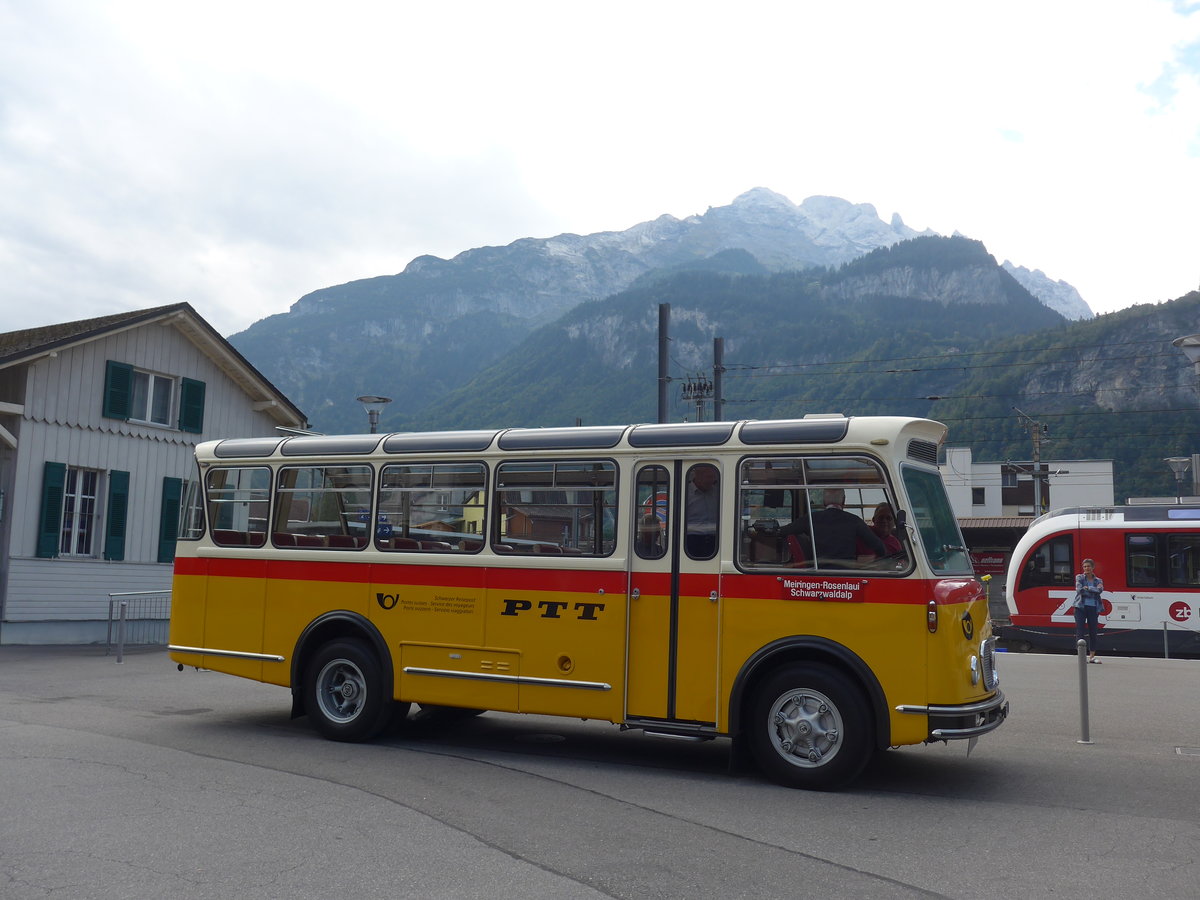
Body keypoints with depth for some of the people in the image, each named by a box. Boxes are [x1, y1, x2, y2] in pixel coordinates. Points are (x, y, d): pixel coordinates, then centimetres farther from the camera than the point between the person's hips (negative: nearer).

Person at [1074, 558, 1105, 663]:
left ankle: (1092, 656, 13)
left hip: (1093, 608, 2)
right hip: (1081, 607, -2)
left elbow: (1100, 590, -9)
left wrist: (1087, 588, -10)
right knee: (1080, 630, -6)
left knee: (1093, 632, 5)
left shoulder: (1098, 580, 12)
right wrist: (1094, 590, -6)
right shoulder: (1079, 578, 6)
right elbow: (1079, 590, -11)